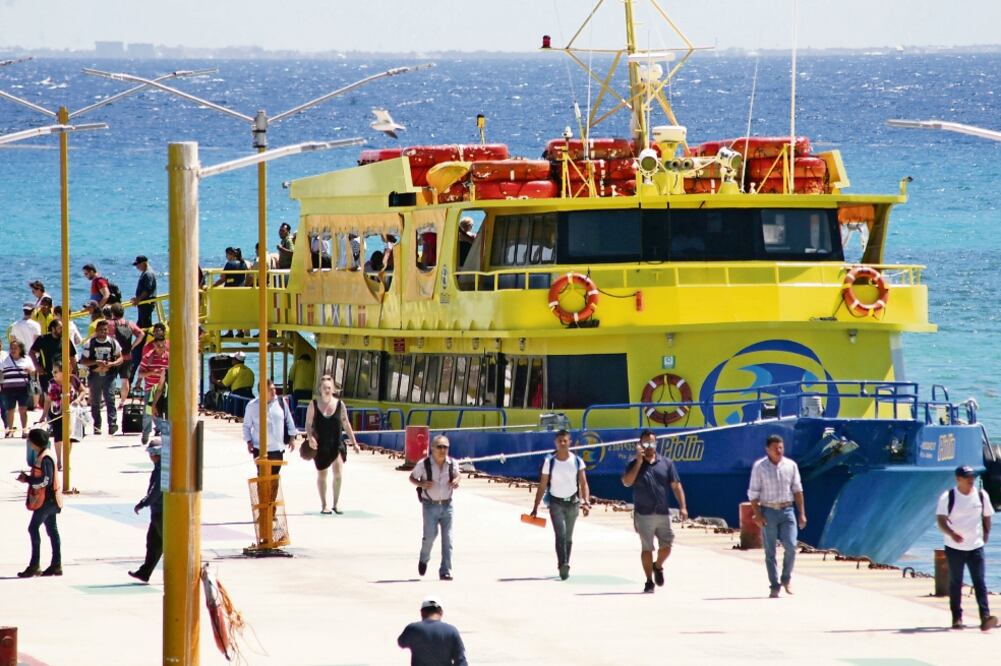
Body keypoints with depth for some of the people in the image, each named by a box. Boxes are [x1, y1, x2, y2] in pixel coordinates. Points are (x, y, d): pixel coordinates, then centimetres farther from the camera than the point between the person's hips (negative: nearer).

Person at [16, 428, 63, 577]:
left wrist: (27, 479, -15)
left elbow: (46, 480, -24)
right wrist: (28, 477, 6)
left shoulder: (45, 458, -18)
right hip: (49, 499, 11)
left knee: (33, 528, -9)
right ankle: (56, 565, 13)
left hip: (46, 500, -11)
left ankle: (34, 566, -10)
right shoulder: (42, 455, 13)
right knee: (52, 530, 11)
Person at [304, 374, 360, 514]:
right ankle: (323, 505, 25)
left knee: (338, 474, -14)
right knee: (321, 476, 11)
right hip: (320, 445, 0)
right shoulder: (314, 405, -4)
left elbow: (346, 425, 6)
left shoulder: (339, 404, -1)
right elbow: (308, 424, -2)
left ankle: (335, 504, 1)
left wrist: (354, 442, 7)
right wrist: (310, 437, -21)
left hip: (337, 444, 0)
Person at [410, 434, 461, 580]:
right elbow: (412, 477, 3)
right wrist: (421, 483, -16)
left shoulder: (452, 463, -2)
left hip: (447, 505, 3)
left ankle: (445, 571, 7)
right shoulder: (424, 464, -10)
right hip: (430, 506, -3)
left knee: (447, 538, 0)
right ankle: (423, 560, 21)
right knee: (430, 535, -11)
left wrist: (456, 481, -5)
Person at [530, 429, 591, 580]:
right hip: (556, 503, -2)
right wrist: (536, 507, -6)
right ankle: (563, 566, -26)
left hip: (573, 502, 2)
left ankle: (564, 566, 23)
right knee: (560, 534, -17)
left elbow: (583, 484, -5)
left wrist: (586, 502, -21)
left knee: (568, 537, 11)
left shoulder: (577, 461, -4)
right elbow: (542, 486, -3)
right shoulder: (549, 461, -7)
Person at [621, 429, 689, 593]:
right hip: (643, 514, -2)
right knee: (647, 548, 0)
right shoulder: (634, 464, 3)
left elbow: (676, 485, 7)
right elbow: (627, 482, -13)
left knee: (666, 546, 1)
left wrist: (682, 507, -2)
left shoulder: (666, 463, 7)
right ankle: (649, 582, 9)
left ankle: (658, 566, 32)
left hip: (663, 513, 2)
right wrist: (639, 461, -14)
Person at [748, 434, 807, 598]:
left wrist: (802, 513, 6)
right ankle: (774, 586, 7)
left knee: (791, 546, -10)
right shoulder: (759, 467, -3)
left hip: (787, 511, 2)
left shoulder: (791, 465, 5)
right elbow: (753, 493, -2)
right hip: (768, 511, -2)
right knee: (770, 551, 1)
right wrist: (757, 515, -10)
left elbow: (797, 490, 10)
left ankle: (786, 579, 12)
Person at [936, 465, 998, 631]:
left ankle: (985, 617, -16)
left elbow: (987, 516, 16)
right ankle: (957, 618, 15)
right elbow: (940, 519, -13)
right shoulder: (948, 497, -7)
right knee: (955, 583, 6)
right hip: (954, 548, -2)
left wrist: (986, 534, 12)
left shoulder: (982, 495, 2)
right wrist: (951, 534, -29)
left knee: (979, 582, -7)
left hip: (976, 547, 2)